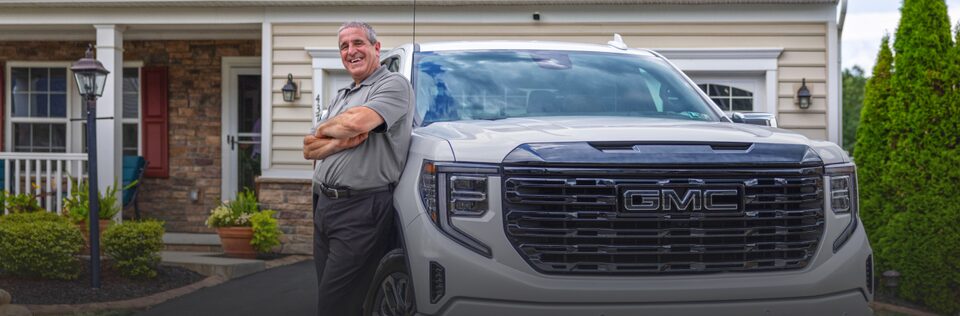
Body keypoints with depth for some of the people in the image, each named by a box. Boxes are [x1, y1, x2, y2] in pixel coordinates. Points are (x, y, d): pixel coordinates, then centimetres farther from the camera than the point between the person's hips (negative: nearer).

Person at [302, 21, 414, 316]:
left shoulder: (394, 84, -4)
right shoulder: (341, 96, 22)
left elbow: (357, 121, -22)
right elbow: (309, 149, 13)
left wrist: (324, 130, 0)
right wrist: (344, 141, -7)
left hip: (362, 208, -8)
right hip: (324, 205, 8)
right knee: (326, 292, 11)